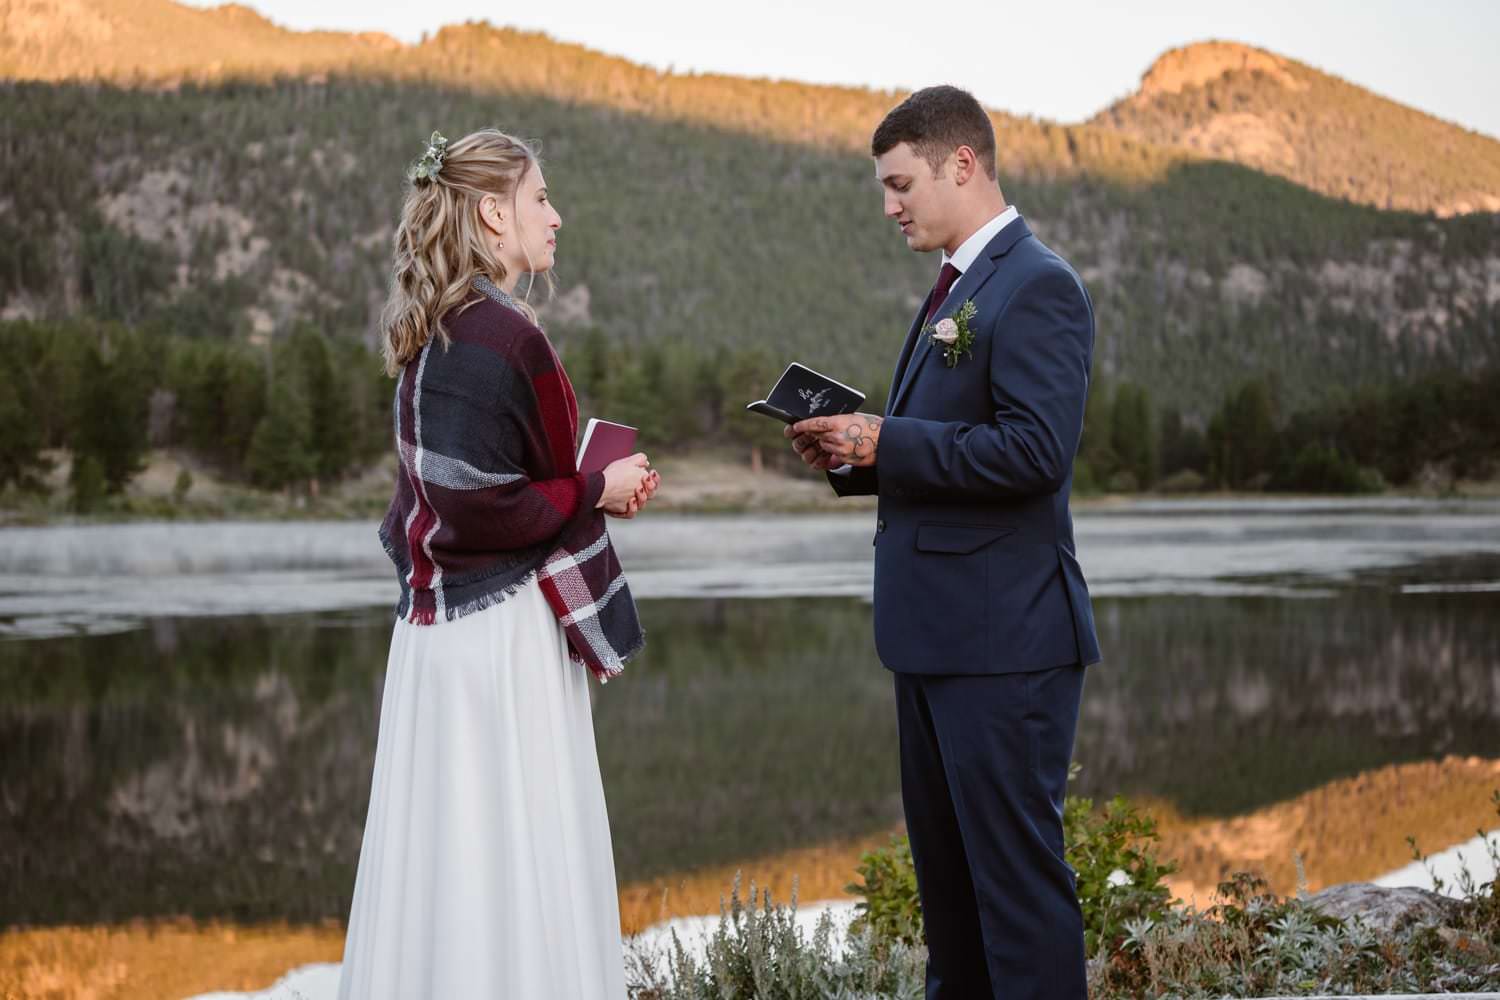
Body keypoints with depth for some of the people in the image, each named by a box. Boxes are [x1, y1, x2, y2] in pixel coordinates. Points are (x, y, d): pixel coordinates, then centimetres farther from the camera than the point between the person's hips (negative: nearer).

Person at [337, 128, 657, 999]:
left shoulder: (438, 335, 12)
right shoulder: (501, 337, -17)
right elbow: (481, 507, -21)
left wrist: (592, 484, 10)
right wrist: (598, 492, -9)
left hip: (448, 619, 9)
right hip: (505, 632, -9)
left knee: (449, 849, 14)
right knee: (516, 857, -2)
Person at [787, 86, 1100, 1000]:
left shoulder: (1037, 286, -13)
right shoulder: (956, 289, 17)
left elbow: (1034, 449, -23)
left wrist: (884, 441, -18)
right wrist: (853, 453, 4)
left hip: (1004, 638, -10)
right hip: (937, 633, 10)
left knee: (1017, 871, -3)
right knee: (946, 865, 17)